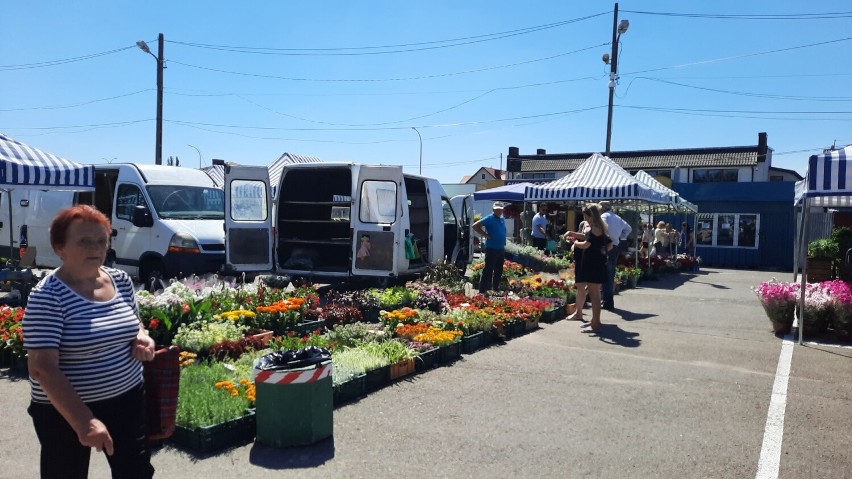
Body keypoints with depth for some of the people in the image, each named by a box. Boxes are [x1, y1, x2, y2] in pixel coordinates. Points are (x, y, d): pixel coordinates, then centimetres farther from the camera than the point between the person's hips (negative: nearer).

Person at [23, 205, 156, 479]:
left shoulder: (121, 281, 0)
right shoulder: (47, 296, -19)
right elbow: (42, 368, -23)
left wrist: (142, 339, -7)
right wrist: (83, 421, -30)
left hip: (127, 400, 5)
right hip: (65, 411, -5)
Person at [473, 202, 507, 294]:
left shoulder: (503, 219, 12)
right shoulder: (489, 219, -11)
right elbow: (475, 226, -17)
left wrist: (503, 243, 15)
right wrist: (486, 235, -16)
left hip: (501, 249, 8)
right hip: (491, 249, -8)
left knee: (499, 270, 15)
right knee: (488, 270, -8)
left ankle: (496, 289, 26)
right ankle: (482, 290, -5)